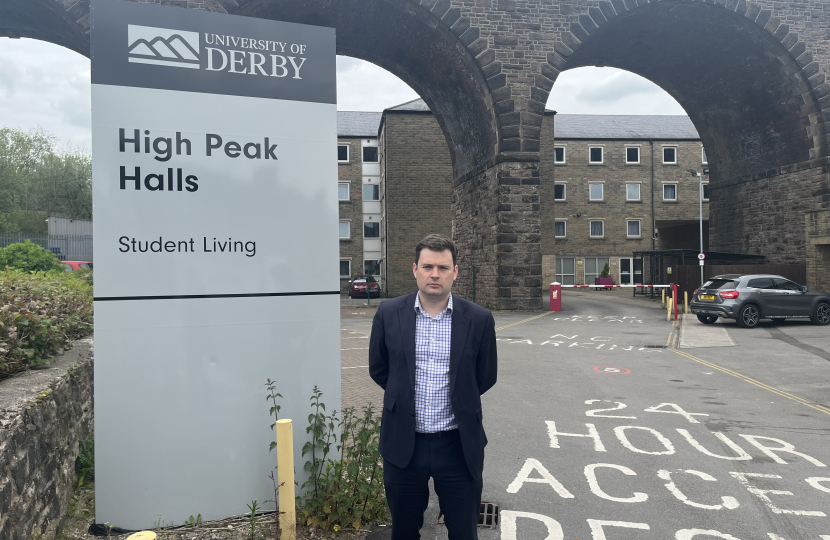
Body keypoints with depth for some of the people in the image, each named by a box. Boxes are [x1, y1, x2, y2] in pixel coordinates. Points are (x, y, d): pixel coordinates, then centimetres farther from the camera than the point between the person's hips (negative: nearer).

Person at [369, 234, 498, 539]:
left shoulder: (479, 320, -6)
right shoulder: (389, 314, -3)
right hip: (403, 445, 1)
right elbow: (378, 370, 8)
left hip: (458, 446, -1)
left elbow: (485, 377, 6)